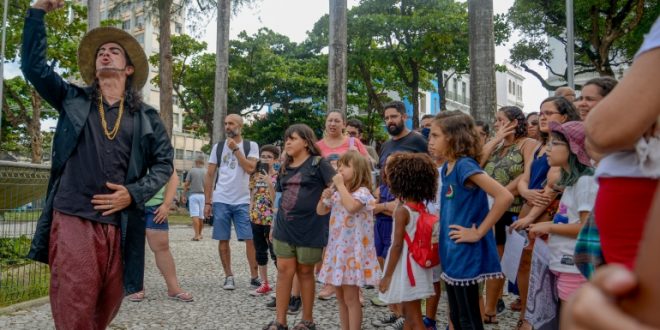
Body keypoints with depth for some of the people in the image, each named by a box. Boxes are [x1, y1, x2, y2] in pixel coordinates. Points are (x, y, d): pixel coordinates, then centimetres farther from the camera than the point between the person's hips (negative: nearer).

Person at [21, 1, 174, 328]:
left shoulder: (145, 117, 11)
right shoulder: (73, 100, 12)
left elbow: (163, 164, 10)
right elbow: (33, 65, 3)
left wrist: (133, 193, -5)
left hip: (119, 225, 1)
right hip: (72, 220, -1)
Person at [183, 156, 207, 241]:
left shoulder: (192, 171, -2)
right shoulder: (206, 172, 2)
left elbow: (186, 184, -3)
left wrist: (183, 195, 5)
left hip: (193, 195, -2)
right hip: (203, 195, 2)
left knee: (195, 216, -7)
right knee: (201, 216, 11)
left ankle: (197, 235, -16)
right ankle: (199, 234, 22)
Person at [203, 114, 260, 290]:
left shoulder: (251, 146, 3)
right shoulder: (218, 147, 8)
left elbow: (250, 168, -14)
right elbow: (209, 175, 8)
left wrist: (235, 149, -11)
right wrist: (207, 202, 3)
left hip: (243, 201, -2)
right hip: (221, 201, 2)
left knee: (250, 239, -3)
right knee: (223, 240, 5)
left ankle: (254, 277, 6)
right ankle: (229, 277, 16)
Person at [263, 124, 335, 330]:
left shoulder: (318, 163, -5)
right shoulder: (286, 167, 14)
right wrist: (275, 224, 18)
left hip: (309, 226, -5)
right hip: (285, 226, 5)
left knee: (305, 272, 6)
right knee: (284, 270, 4)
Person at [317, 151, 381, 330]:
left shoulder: (362, 192, -13)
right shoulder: (337, 193, 10)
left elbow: (351, 207, -33)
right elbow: (320, 211, 17)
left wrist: (340, 184, -24)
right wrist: (324, 197, -2)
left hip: (353, 251, -8)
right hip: (336, 248, 8)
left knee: (351, 298, -1)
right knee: (341, 298, 15)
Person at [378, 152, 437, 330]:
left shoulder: (402, 210, -18)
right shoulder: (420, 207, 4)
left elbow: (397, 245, -19)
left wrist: (387, 276, -14)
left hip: (406, 269, -8)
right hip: (417, 267, 8)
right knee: (408, 315, 21)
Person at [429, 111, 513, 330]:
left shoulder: (465, 165, -18)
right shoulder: (446, 168, 8)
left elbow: (505, 197, -28)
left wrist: (478, 232, -21)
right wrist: (442, 236, 11)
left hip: (466, 254, -9)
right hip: (452, 252, 9)